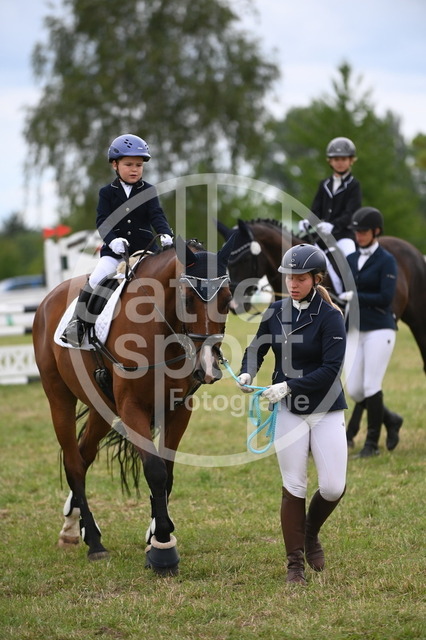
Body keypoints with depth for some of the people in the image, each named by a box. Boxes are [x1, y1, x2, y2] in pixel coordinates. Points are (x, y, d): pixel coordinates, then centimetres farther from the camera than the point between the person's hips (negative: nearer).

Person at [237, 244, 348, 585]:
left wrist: (289, 386, -22)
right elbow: (257, 348, 14)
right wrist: (247, 372, -8)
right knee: (293, 488, 1)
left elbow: (330, 369, -16)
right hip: (288, 411, 2)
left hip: (327, 410, -2)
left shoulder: (330, 316, -10)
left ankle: (311, 533, 26)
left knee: (333, 488, -5)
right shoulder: (275, 312, 4)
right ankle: (295, 563, 11)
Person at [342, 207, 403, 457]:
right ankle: (391, 420, 27)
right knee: (354, 390, 4)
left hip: (380, 330, -6)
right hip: (356, 330, 6)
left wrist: (355, 297, -15)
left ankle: (372, 443, 4)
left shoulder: (387, 260, -7)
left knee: (371, 387, -6)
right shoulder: (350, 260, 10)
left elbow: (385, 298, -15)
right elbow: (344, 292, 15)